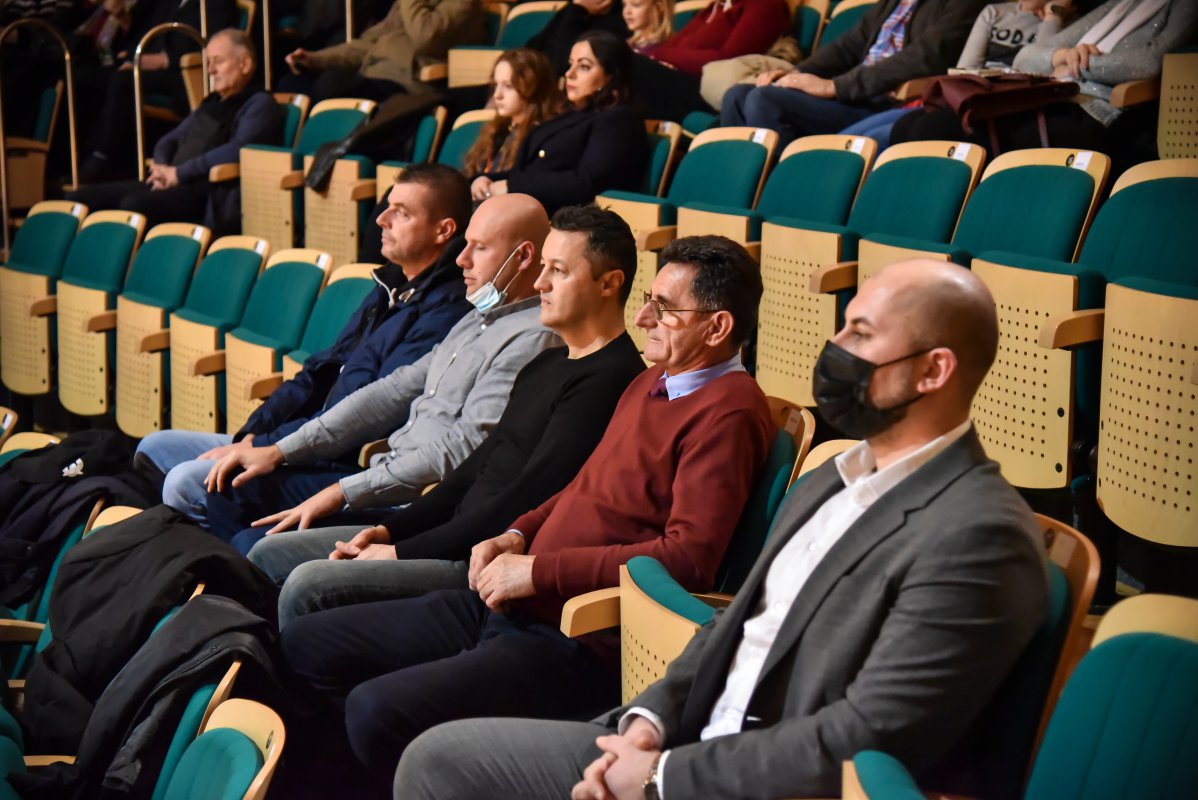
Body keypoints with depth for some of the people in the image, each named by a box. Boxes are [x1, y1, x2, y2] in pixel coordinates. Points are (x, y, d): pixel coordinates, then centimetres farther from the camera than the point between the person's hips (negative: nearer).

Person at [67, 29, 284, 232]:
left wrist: (179, 172, -15)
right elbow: (168, 142, 30)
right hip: (172, 184, 9)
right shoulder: (211, 104, 28)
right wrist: (163, 171, 5)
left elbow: (238, 149, -17)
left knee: (134, 205, -37)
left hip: (211, 197, -9)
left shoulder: (259, 105, 1)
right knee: (80, 198, -7)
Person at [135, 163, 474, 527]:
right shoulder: (389, 288, 16)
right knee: (155, 448, 11)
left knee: (187, 481, -23)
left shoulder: (444, 312, -17)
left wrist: (258, 447, -17)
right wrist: (251, 434, 4)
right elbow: (320, 371, 18)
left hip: (346, 468, -11)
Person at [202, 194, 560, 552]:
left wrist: (341, 493, -21)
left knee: (258, 544, -20)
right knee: (234, 488, 8)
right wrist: (280, 451, 9)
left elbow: (462, 449, -22)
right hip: (389, 477, 10)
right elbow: (394, 392, 15)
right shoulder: (477, 321, 17)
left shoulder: (531, 340, -16)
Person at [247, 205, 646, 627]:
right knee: (269, 555, 8)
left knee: (309, 586, -23)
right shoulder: (549, 363, 19)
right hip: (463, 537, 11)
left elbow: (522, 503, -20)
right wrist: (391, 529, 8)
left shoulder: (608, 381, -16)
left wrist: (403, 551, -14)